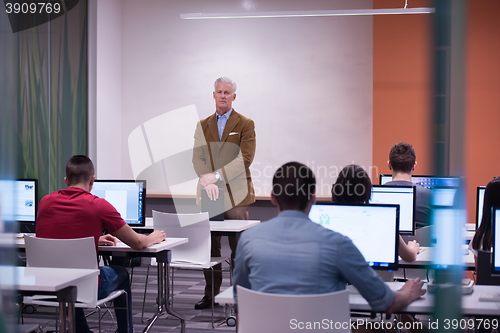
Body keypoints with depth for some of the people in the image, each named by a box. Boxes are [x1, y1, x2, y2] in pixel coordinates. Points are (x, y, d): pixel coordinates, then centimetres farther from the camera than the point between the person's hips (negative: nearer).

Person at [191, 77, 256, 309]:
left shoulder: (245, 124, 2)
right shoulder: (203, 125, 15)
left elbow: (244, 159, -9)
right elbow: (197, 157, 5)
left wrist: (217, 175, -18)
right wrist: (206, 180, -14)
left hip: (236, 194, -3)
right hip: (209, 193, 4)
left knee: (238, 247, 0)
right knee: (210, 246, 6)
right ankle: (211, 294, 14)